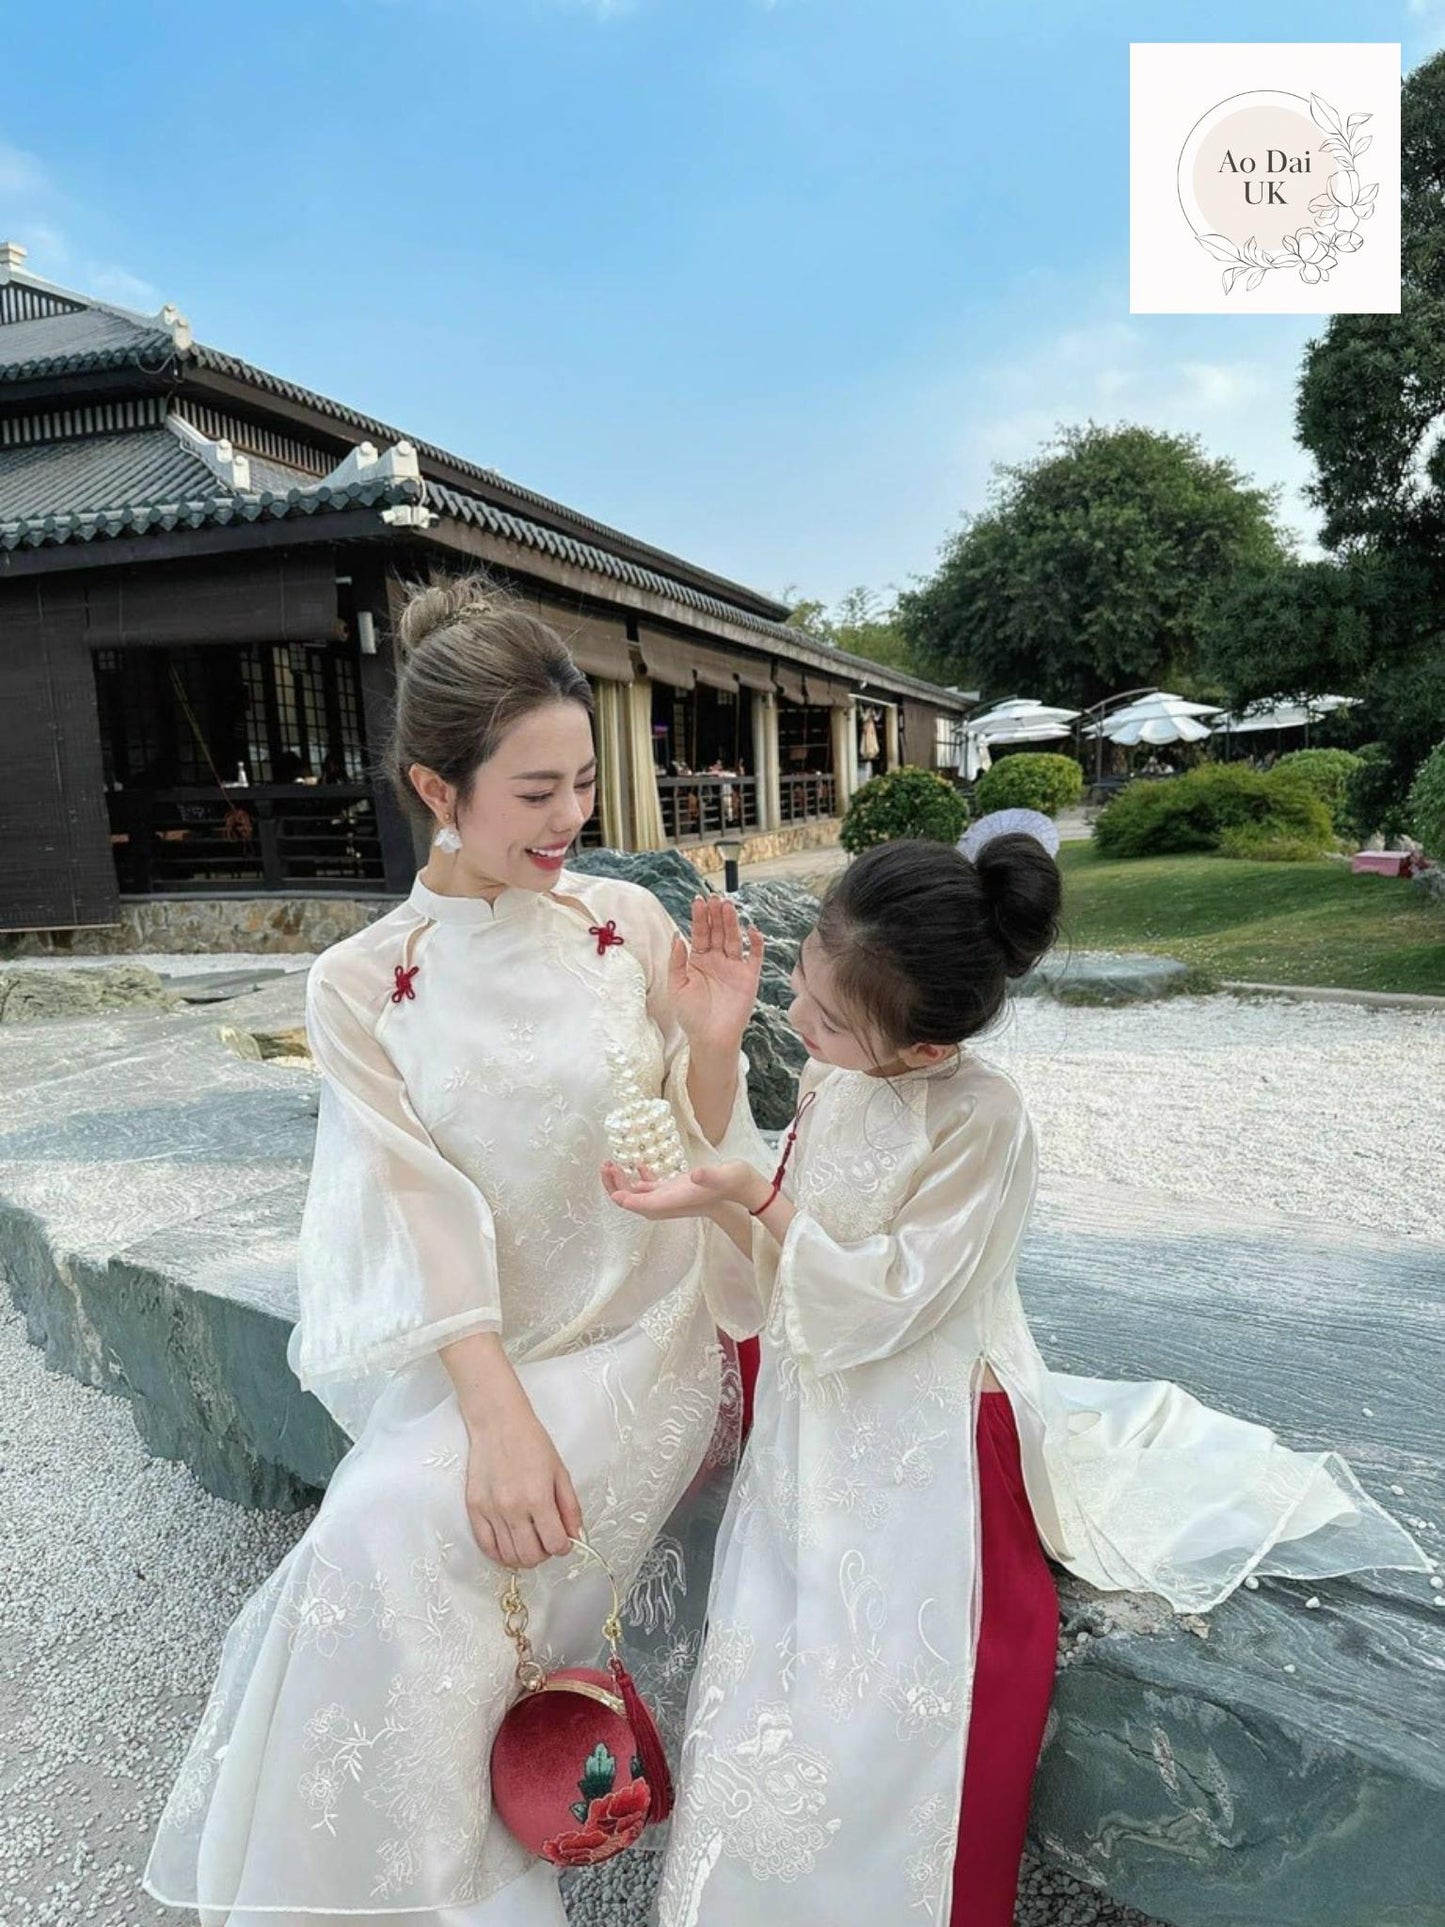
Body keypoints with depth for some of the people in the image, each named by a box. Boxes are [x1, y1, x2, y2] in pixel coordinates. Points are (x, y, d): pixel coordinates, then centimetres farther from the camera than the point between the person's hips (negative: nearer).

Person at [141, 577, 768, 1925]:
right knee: (376, 1542, -19)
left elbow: (696, 1157, 2)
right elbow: (421, 1218, -9)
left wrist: (713, 1043, -17)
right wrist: (497, 1414, -20)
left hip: (644, 1337, -1)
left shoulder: (630, 925, -4)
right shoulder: (359, 987, -4)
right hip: (476, 1354, 2)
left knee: (407, 1532, -19)